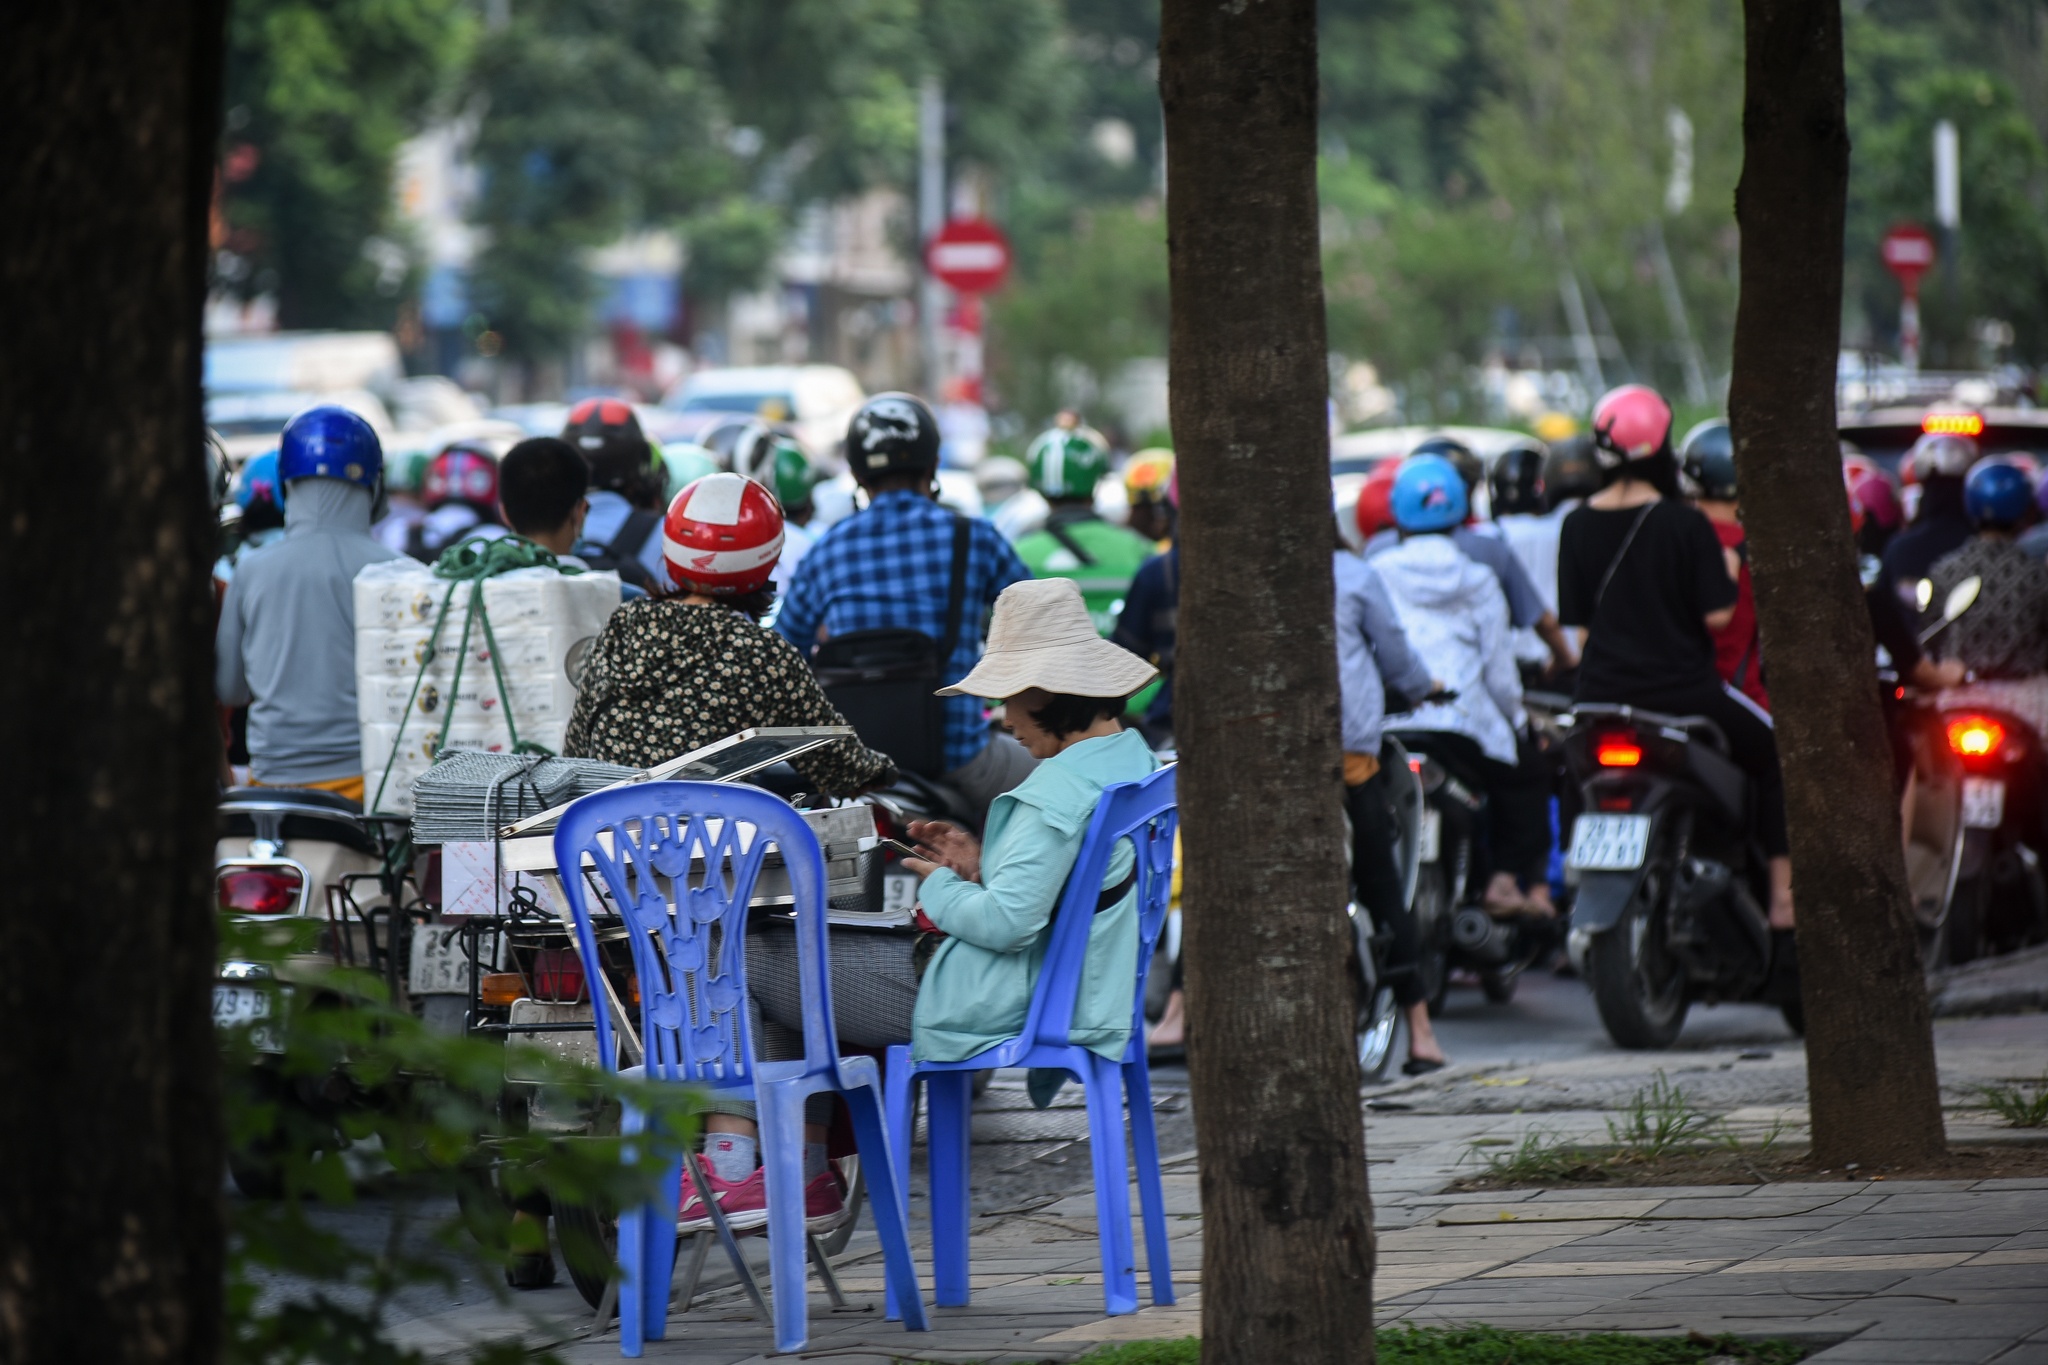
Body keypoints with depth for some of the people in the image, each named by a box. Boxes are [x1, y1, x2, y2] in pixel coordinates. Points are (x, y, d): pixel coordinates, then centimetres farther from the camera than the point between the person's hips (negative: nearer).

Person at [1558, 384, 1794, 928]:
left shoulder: (1578, 526, 2)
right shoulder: (1685, 525, -12)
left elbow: (1573, 620, 5)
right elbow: (1717, 615, -13)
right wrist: (1728, 575, 6)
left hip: (1601, 696, 4)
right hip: (1681, 691, -4)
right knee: (1774, 755, 16)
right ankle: (1781, 893, 8)